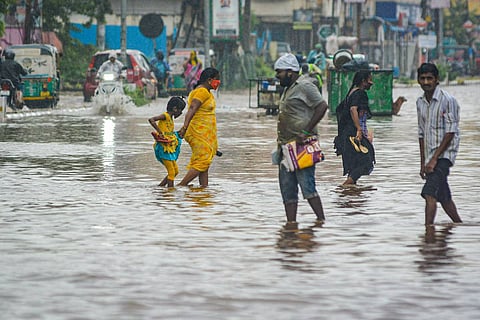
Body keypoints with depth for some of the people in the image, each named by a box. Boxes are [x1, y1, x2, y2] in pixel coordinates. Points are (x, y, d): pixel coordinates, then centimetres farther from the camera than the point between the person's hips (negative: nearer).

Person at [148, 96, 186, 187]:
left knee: (175, 171, 12)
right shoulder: (165, 116, -12)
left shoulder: (170, 118, 15)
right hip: (164, 148, -9)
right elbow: (151, 120, -26)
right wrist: (160, 132, -26)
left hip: (169, 148, 9)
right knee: (171, 172, -8)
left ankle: (160, 187, 16)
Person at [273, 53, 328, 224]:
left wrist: (307, 132, -20)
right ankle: (291, 222, 10)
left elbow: (322, 106, -18)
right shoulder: (287, 89, 20)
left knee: (306, 184, -12)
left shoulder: (304, 86, -9)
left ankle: (321, 220, -9)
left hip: (301, 145, -10)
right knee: (287, 188, 7)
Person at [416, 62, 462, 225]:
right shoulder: (420, 102, 10)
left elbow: (450, 133, -15)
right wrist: (423, 163, 13)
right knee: (444, 197, 14)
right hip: (430, 157, 7)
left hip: (444, 154, -7)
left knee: (429, 194, -20)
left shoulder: (447, 100, -12)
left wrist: (434, 159, -18)